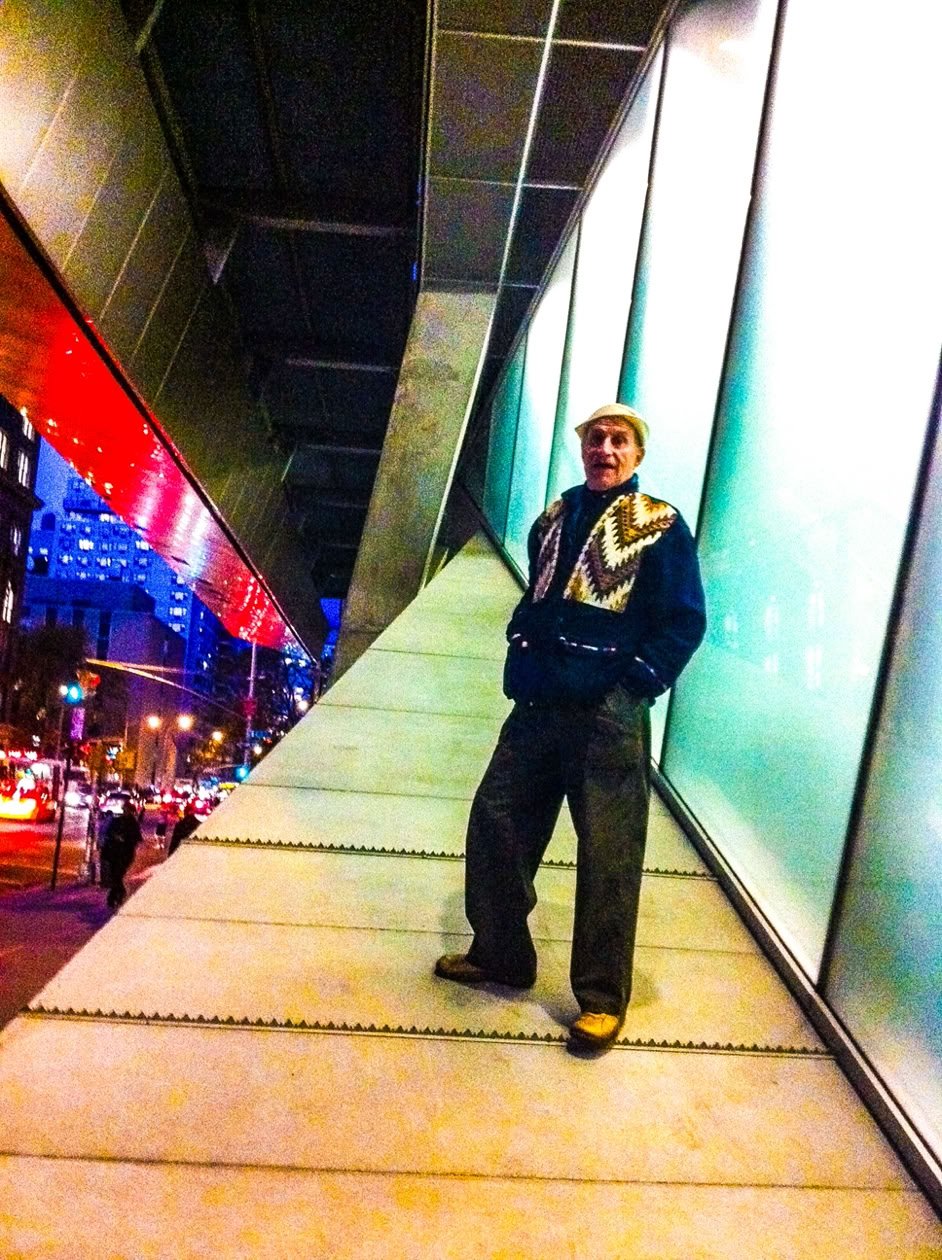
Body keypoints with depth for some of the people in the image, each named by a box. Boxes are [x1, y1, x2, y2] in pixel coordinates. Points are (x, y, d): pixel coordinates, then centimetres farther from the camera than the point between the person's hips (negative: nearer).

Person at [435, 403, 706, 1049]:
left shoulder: (661, 526, -3)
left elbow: (685, 622, -5)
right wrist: (521, 665, 10)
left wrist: (634, 686, -12)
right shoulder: (555, 518, 14)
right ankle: (500, 954, 30)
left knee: (608, 857, -1)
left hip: (609, 716, -6)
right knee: (496, 821, 10)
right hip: (539, 705, 6)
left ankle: (603, 1000, 16)